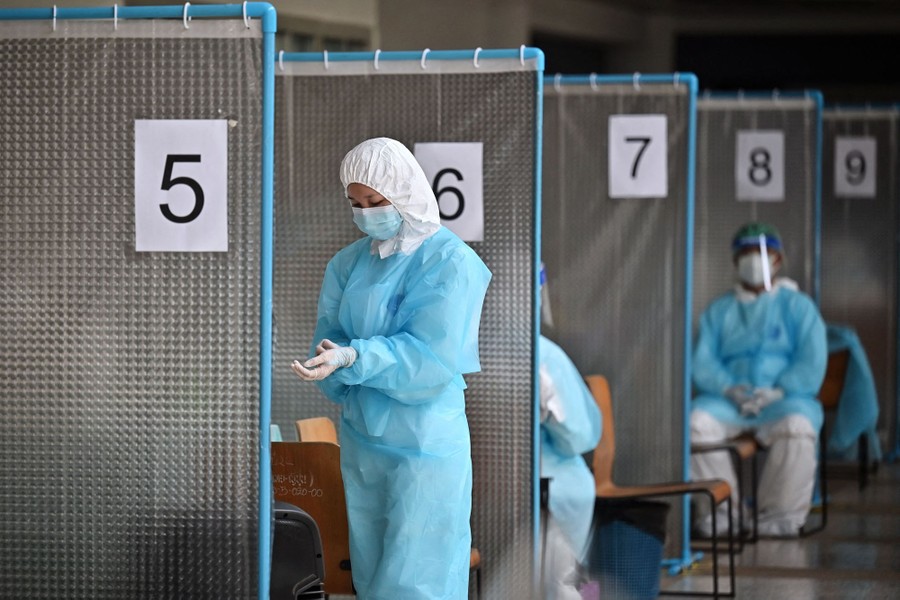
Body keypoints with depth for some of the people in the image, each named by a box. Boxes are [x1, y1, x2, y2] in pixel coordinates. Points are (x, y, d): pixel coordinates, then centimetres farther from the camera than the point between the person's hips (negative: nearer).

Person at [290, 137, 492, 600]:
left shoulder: (450, 262, -11)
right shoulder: (349, 263, 7)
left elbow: (432, 357, -19)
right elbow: (329, 338, 5)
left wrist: (353, 359, -30)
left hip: (425, 445, -6)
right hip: (360, 437, 6)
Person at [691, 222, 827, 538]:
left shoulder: (797, 306, 14)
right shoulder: (719, 310, 21)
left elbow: (812, 364, 1)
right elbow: (702, 363, 8)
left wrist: (778, 392, -15)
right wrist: (729, 389, -12)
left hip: (784, 400, -2)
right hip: (727, 400, 2)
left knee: (797, 428, -37)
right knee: (696, 423, -31)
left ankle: (780, 517, -27)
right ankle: (716, 512, -22)